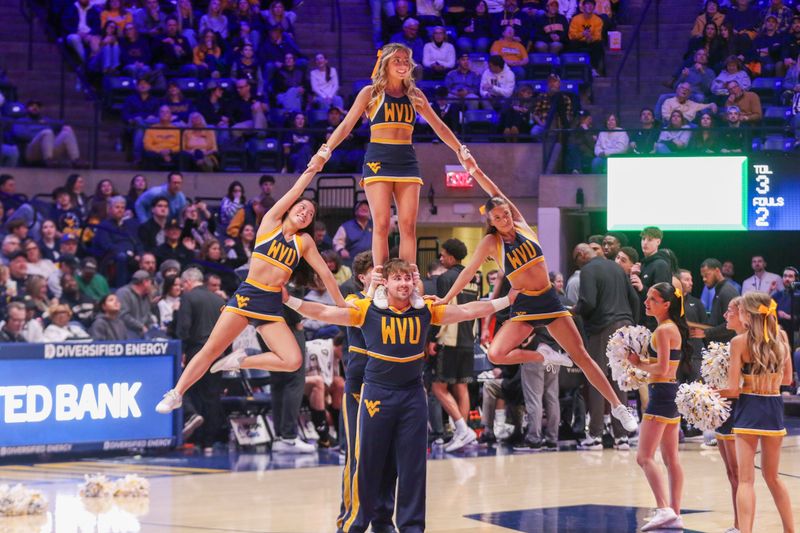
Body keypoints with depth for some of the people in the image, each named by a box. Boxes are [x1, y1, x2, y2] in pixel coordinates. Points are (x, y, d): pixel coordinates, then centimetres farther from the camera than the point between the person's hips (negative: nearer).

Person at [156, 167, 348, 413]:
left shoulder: (304, 241, 12)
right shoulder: (270, 222, 6)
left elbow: (324, 273, 15)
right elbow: (297, 189, 2)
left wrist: (342, 305, 14)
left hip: (272, 305, 3)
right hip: (246, 296, -3)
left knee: (293, 361, -15)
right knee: (211, 349, -8)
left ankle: (242, 361, 5)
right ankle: (176, 394, 4)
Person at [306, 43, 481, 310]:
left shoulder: (414, 95, 13)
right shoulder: (371, 93, 3)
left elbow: (438, 126, 20)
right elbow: (347, 125, -2)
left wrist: (461, 150, 15)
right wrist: (324, 152, -14)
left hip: (407, 160, 3)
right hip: (378, 159, -3)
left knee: (408, 226, -4)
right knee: (381, 225, -10)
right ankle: (381, 287, -9)